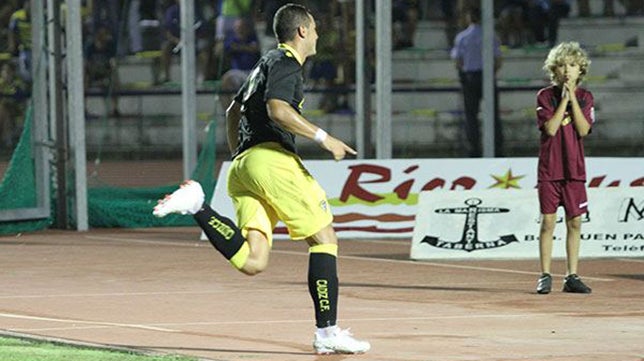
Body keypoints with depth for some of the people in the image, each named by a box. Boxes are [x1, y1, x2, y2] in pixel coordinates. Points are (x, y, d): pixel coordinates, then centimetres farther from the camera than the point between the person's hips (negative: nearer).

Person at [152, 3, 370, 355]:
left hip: (243, 164, 9)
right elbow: (277, 108, -19)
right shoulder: (286, 63, -1)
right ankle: (327, 333, -8)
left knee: (252, 262, -6)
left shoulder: (267, 63, 28)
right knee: (324, 237, -3)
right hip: (272, 158, -9)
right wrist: (323, 137, -17)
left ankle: (196, 205, -16)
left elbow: (233, 112, 37)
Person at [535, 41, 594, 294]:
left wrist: (573, 98, -12)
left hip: (574, 168, 2)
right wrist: (564, 99, -13)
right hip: (549, 167, -2)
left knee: (575, 222, 4)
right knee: (548, 221, -2)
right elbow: (550, 128, -13)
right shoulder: (545, 96, -1)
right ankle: (545, 276, 3)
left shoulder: (585, 97, 6)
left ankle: (572, 276, 10)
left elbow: (583, 129, -7)